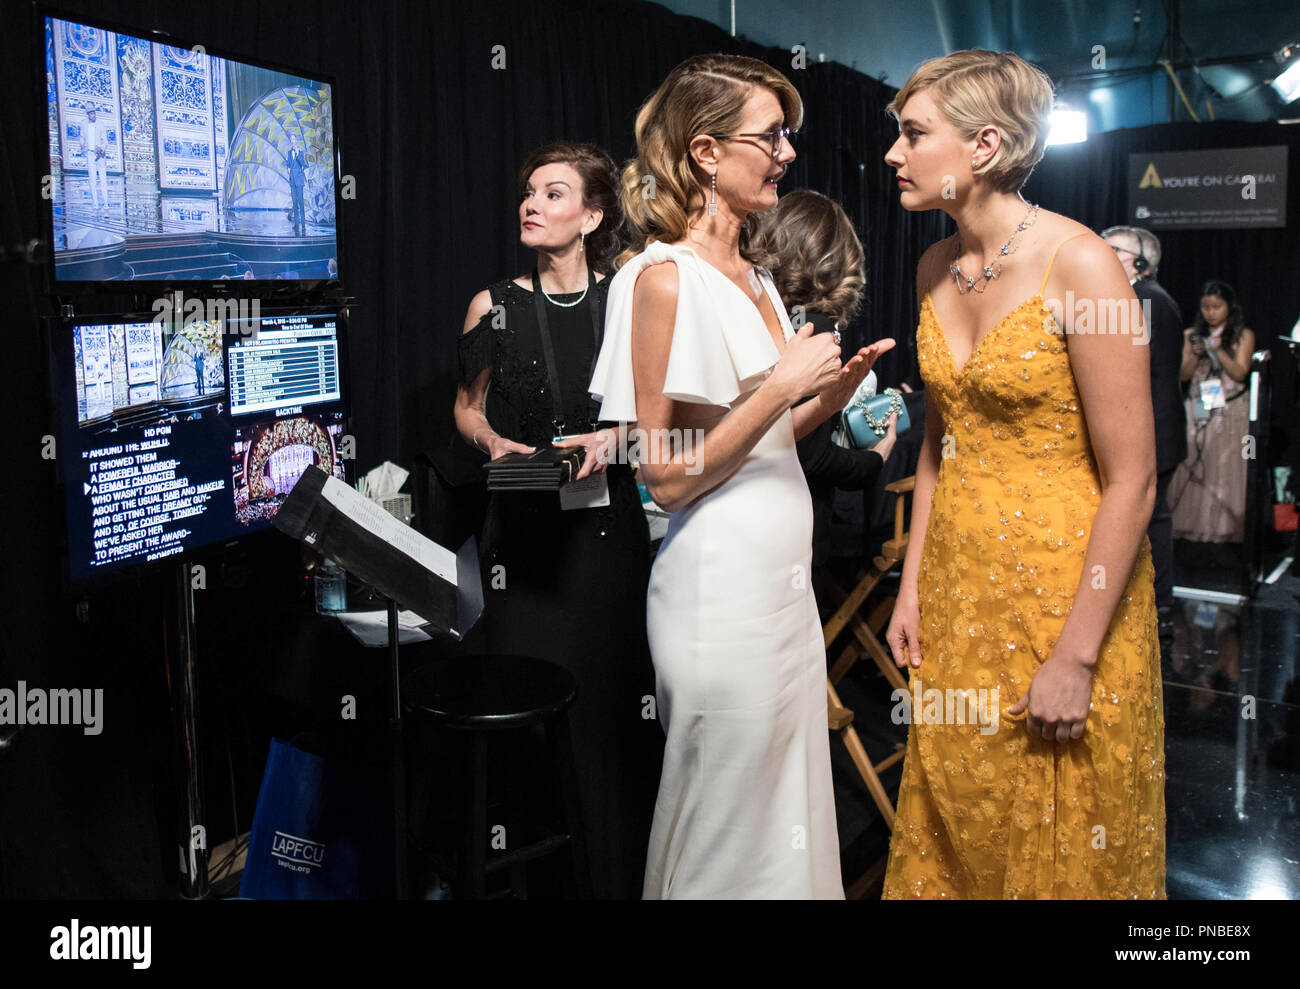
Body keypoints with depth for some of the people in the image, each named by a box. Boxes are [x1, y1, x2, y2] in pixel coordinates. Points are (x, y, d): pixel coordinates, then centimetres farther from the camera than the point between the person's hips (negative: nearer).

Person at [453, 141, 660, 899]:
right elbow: (469, 409, 13)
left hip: (608, 526, 0)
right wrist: (495, 443, -7)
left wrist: (612, 438, -10)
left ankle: (623, 873, 18)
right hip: (525, 532, 0)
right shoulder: (496, 306, 5)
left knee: (616, 702, 1)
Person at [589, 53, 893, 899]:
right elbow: (668, 477, -16)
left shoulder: (753, 275, 14)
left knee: (790, 814, 18)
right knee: (729, 836, 7)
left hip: (784, 578, 9)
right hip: (723, 585, -8)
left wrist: (832, 392, 3)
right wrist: (783, 386, -17)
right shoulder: (665, 278, -14)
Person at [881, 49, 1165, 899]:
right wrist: (913, 585, 9)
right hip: (960, 582, 6)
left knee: (1064, 842, 12)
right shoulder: (936, 269, 4)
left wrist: (1076, 655, -17)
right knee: (955, 828, 18)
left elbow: (1131, 483, -17)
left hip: (1063, 588, -6)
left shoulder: (1078, 264, -18)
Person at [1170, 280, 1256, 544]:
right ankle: (1192, 525, 3)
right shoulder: (1192, 334, 10)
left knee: (1226, 470, -5)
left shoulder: (1243, 335, 4)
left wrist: (1219, 351, -17)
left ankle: (1224, 528, 0)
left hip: (1230, 413, -2)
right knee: (1192, 469, -2)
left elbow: (1240, 373, -4)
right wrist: (1195, 356, -12)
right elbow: (1184, 374, 7)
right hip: (1197, 411, 2)